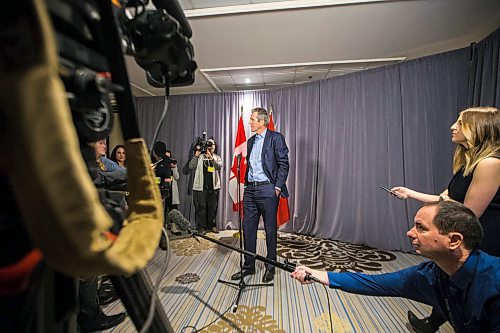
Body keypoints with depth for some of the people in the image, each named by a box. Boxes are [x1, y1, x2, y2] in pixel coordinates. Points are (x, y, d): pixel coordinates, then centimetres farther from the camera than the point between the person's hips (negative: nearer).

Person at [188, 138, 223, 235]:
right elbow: (191, 167, -3)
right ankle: (201, 227, 7)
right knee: (201, 207, -2)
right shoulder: (200, 157, 9)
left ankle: (212, 225, 20)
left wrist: (211, 157, -19)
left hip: (213, 187, 2)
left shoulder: (217, 157, 14)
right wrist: (196, 155, -9)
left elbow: (219, 166, -7)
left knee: (213, 207, 7)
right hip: (201, 187, -2)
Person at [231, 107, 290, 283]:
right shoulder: (251, 141, 17)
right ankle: (249, 266, 26)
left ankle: (270, 267, 23)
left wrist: (278, 187, -12)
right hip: (250, 189, 7)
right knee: (248, 229, 10)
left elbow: (283, 164, -8)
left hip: (267, 190, -6)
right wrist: (246, 184, 13)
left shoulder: (275, 138, -4)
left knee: (270, 230, 6)